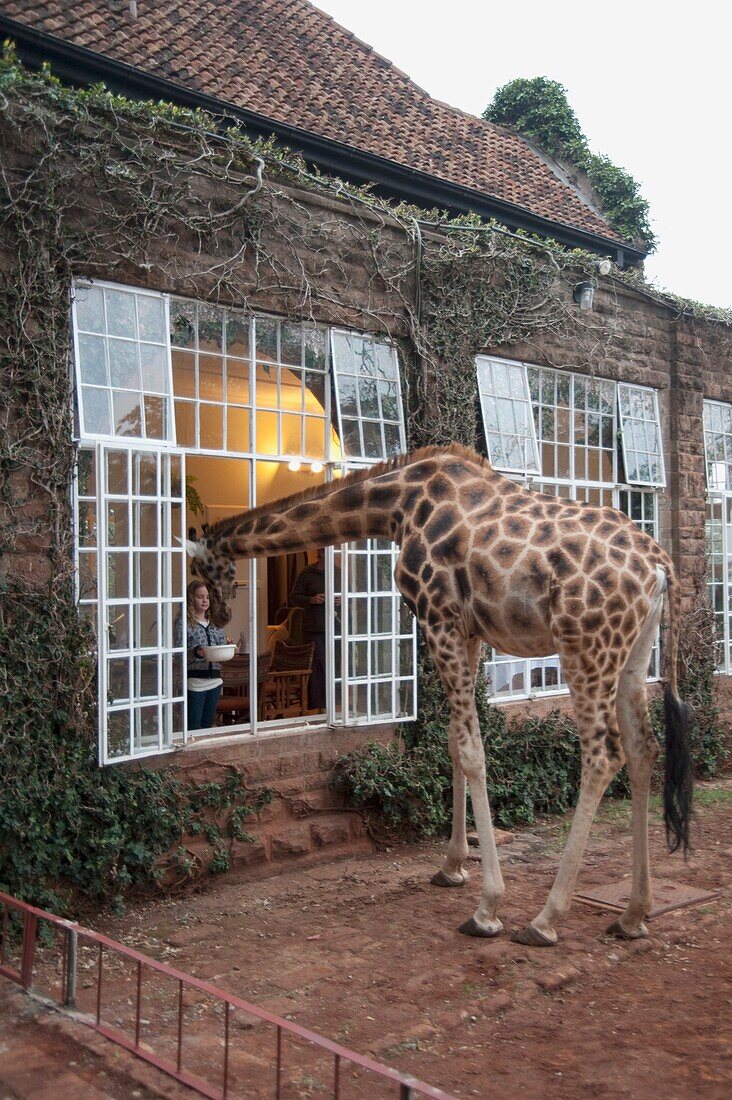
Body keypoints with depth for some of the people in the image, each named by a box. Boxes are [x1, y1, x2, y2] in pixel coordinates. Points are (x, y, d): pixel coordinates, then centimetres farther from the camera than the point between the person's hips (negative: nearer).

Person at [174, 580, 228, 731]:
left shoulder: (215, 622, 13)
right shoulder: (183, 622, -4)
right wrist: (196, 653, -28)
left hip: (215, 680, 5)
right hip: (194, 680, -5)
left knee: (208, 723, 11)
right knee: (193, 727, -3)